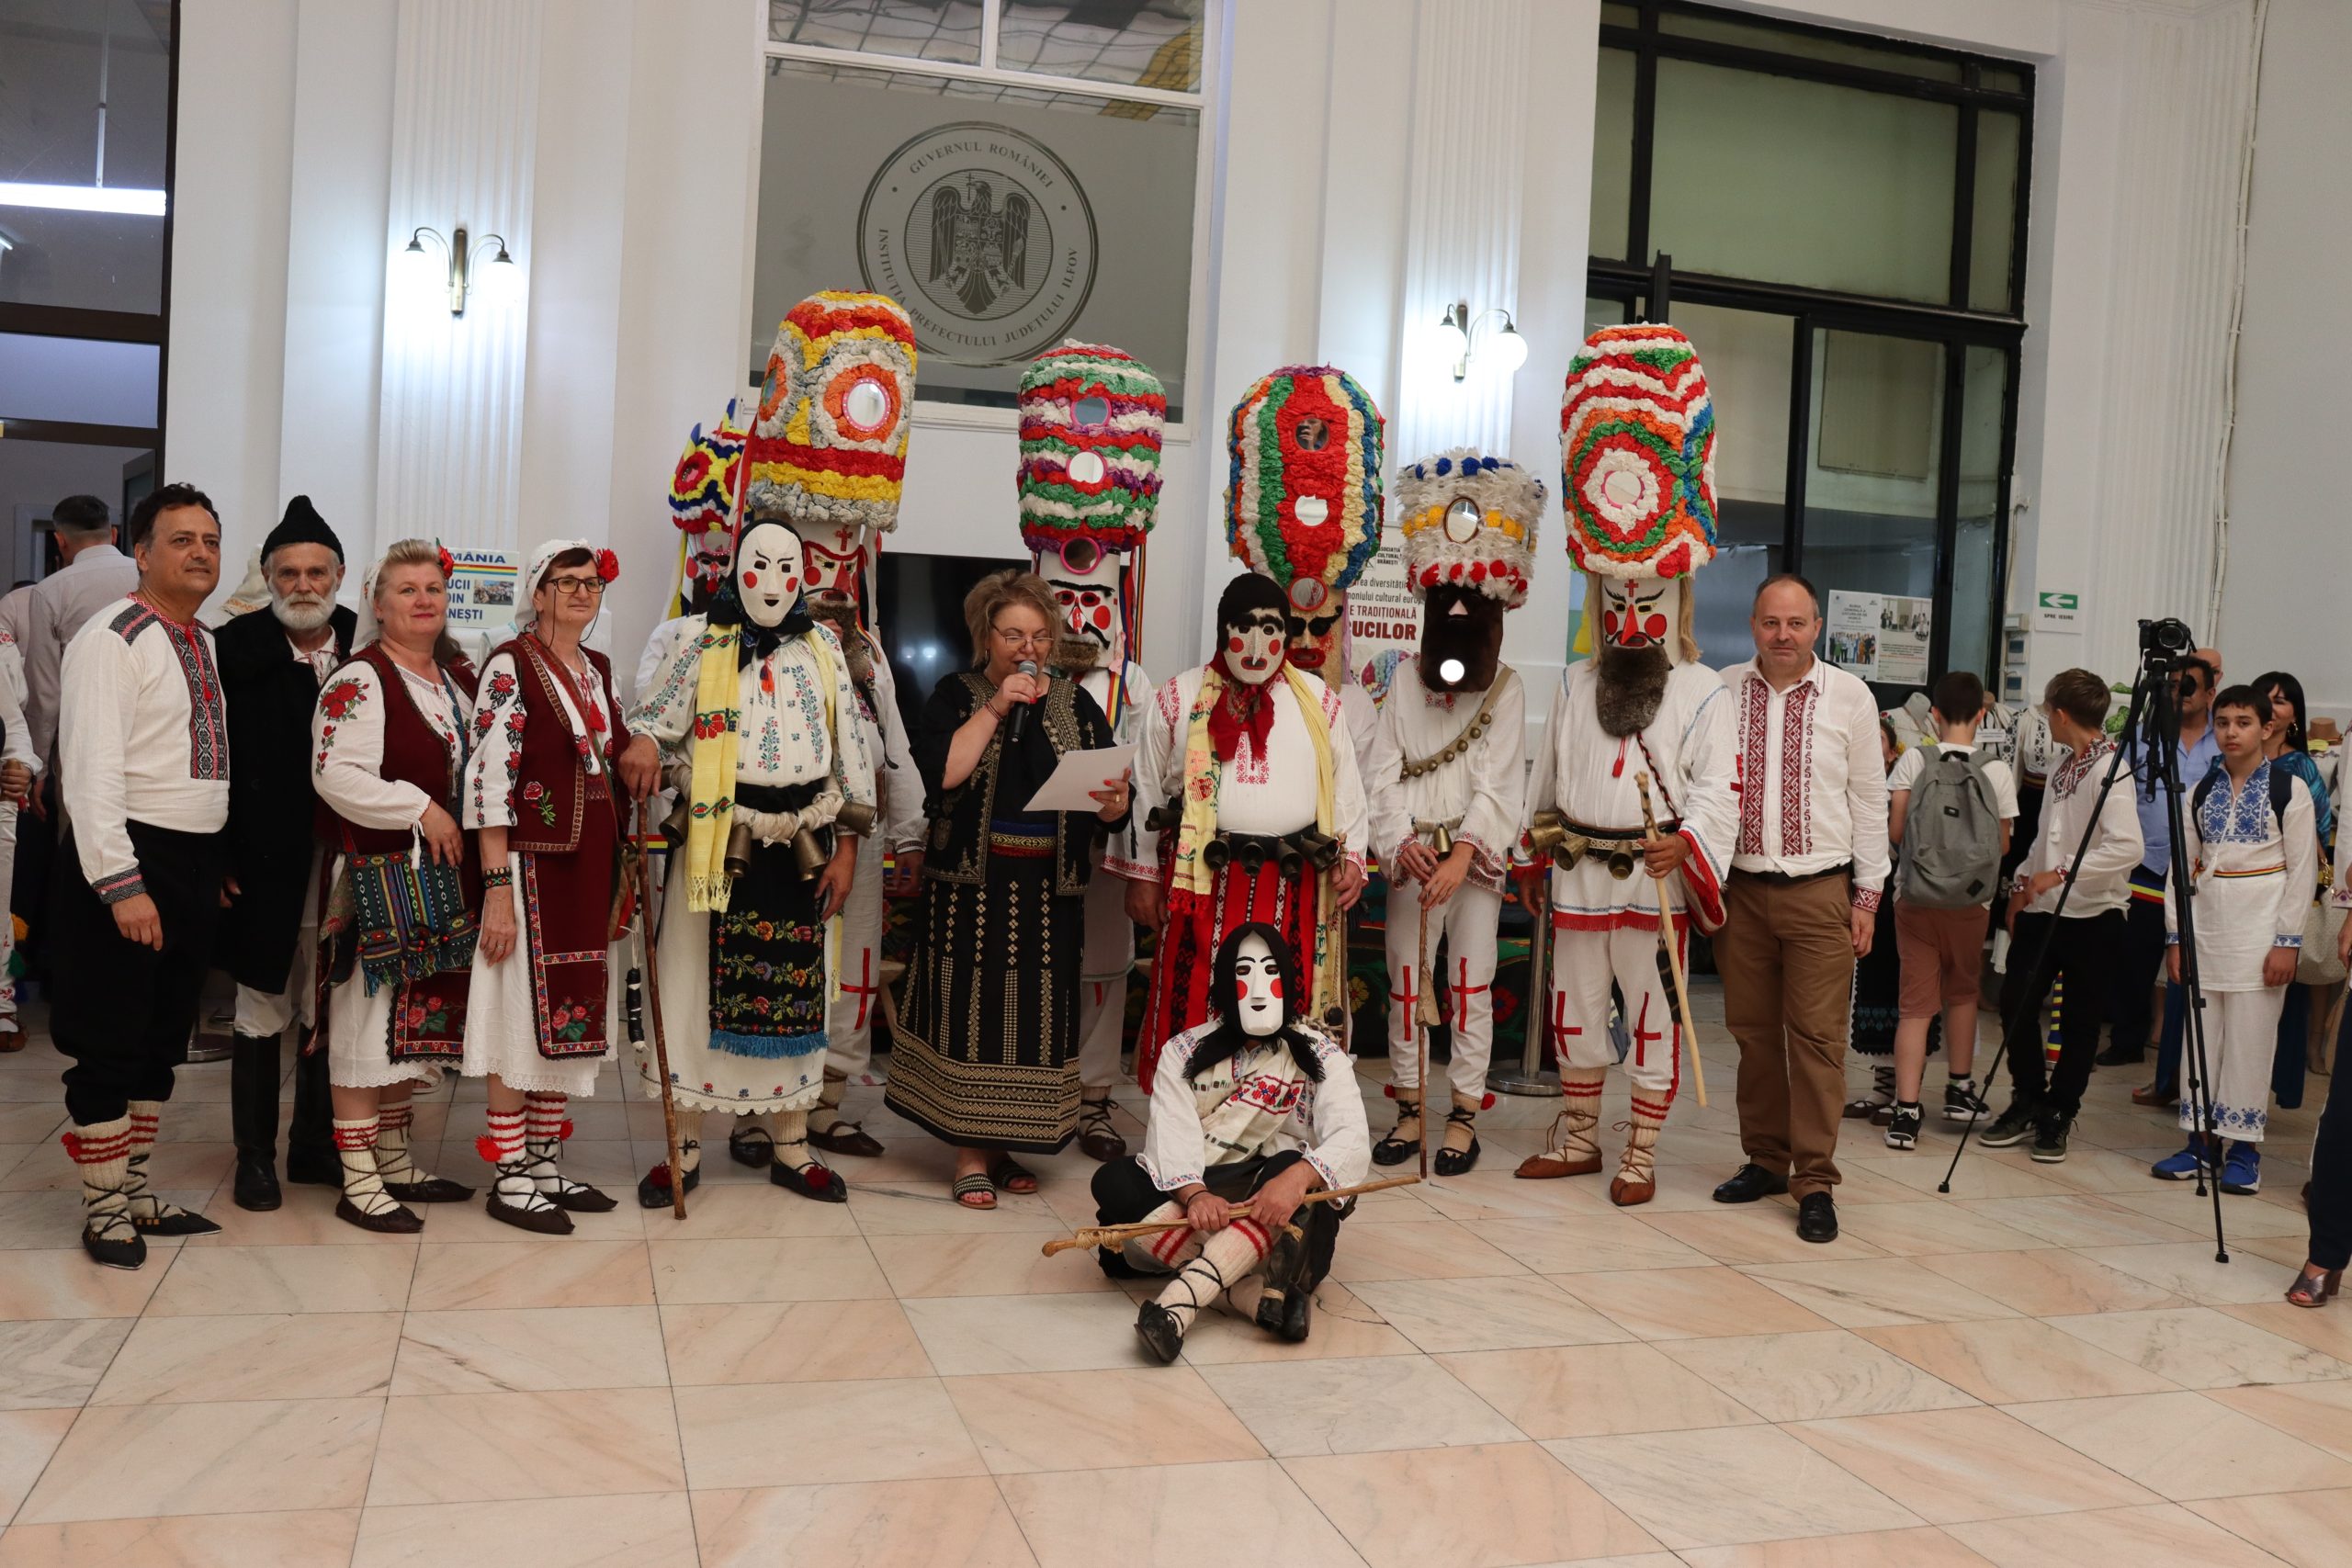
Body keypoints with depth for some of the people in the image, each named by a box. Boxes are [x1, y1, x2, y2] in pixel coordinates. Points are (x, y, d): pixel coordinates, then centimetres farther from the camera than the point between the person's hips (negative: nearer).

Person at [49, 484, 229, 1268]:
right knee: (110, 1044, 2)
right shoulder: (112, 639, -12)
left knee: (163, 1038, 16)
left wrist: (219, 864, 13)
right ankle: (104, 1208, 15)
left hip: (196, 862, 8)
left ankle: (135, 1190, 28)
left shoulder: (204, 643, 13)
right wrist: (122, 883, -24)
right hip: (125, 859, -8)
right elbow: (91, 770, -19)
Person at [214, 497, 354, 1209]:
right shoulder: (235, 649, -4)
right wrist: (220, 858, -9)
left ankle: (315, 1145, 25)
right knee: (262, 1011, 9)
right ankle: (254, 1154, 21)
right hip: (266, 866, -2)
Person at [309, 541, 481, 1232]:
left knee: (417, 1021, 14)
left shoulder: (460, 677, 14)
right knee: (370, 1021, -4)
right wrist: (422, 810, -18)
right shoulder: (358, 681, -10)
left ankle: (396, 1164, 25)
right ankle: (359, 1182, 3)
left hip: (445, 881, 8)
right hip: (380, 877, -8)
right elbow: (337, 776, -19)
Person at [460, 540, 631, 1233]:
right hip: (534, 862, -7)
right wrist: (497, 888, -20)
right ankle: (510, 1178, 10)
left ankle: (545, 1163, 22)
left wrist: (618, 875, 14)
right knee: (525, 1016, -1)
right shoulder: (510, 664, -10)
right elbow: (487, 778, -15)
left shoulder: (599, 669, 12)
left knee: (571, 1017, 11)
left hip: (593, 865, 7)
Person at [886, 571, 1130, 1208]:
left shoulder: (1075, 704, 8)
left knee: (1036, 1011, 4)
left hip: (1049, 890, 2)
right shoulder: (955, 696, 3)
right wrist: (994, 709, -14)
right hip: (971, 885, -2)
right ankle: (971, 1154, 8)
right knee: (971, 1008, -1)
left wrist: (1113, 802, -20)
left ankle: (1007, 1144, 18)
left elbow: (1110, 808, 3)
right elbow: (941, 772, -16)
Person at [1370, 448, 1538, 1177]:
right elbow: (1385, 769, 1)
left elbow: (1499, 780, -7)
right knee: (1405, 982, 4)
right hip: (1412, 856, 2)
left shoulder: (1506, 687, 1)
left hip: (1476, 857, -2)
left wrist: (1463, 853, -19)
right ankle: (1408, 1110, 15)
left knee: (1471, 984, 2)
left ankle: (1464, 1115, 11)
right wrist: (1401, 841, -13)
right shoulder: (1406, 679, 7)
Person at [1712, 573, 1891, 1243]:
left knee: (1817, 1036, -3)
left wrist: (1868, 894, 3)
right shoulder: (1722, 692, 3)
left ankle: (1815, 1181, 3)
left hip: (1820, 891, -2)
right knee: (1753, 1032, 9)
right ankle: (1765, 1159, 22)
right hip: (1740, 887, 2)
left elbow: (1869, 802, 6)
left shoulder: (1849, 697, 2)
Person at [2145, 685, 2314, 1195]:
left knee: (2250, 1038, -1)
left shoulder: (2289, 788, -3)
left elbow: (2302, 870, -5)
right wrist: (2175, 935, 6)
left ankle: (2243, 1150, 8)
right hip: (2207, 924, 4)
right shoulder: (2202, 790, 9)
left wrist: (2288, 941, -10)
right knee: (2202, 1035, 6)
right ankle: (2202, 1141, 15)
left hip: (2260, 927, -4)